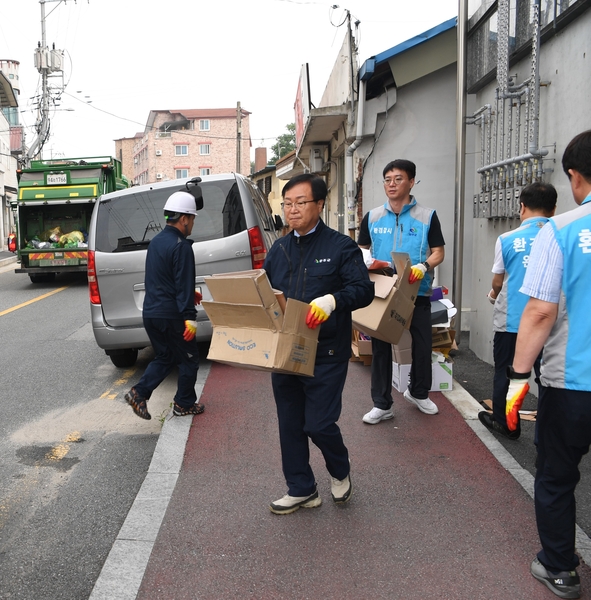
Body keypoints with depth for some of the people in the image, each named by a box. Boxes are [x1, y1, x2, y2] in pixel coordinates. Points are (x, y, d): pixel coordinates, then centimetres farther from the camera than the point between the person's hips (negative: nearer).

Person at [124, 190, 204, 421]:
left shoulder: (155, 241, 11)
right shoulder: (181, 246, -17)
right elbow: (184, 285, -22)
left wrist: (189, 293, 23)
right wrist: (190, 318, -22)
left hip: (150, 313, 8)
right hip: (172, 315, -8)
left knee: (164, 357, 20)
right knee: (189, 359, 9)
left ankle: (139, 393, 7)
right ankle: (184, 404, 19)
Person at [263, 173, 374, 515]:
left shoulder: (341, 246, -5)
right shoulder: (279, 250, 13)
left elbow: (364, 289, -13)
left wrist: (332, 300, -30)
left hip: (326, 353, -6)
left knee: (319, 424, -4)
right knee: (290, 425, 11)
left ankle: (340, 471, 28)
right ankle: (301, 489, 28)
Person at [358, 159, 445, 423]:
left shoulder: (427, 216, -1)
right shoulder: (372, 217, 5)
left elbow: (438, 252, 0)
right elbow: (361, 251, 12)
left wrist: (424, 266, -21)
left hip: (417, 293, -1)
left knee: (422, 346, 9)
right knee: (380, 347, 5)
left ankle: (418, 393, 35)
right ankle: (382, 404, 16)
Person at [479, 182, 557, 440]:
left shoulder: (507, 240, -6)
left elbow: (497, 281, 3)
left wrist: (494, 295, 26)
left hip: (511, 320, -1)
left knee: (505, 373, 14)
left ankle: (505, 423, 26)